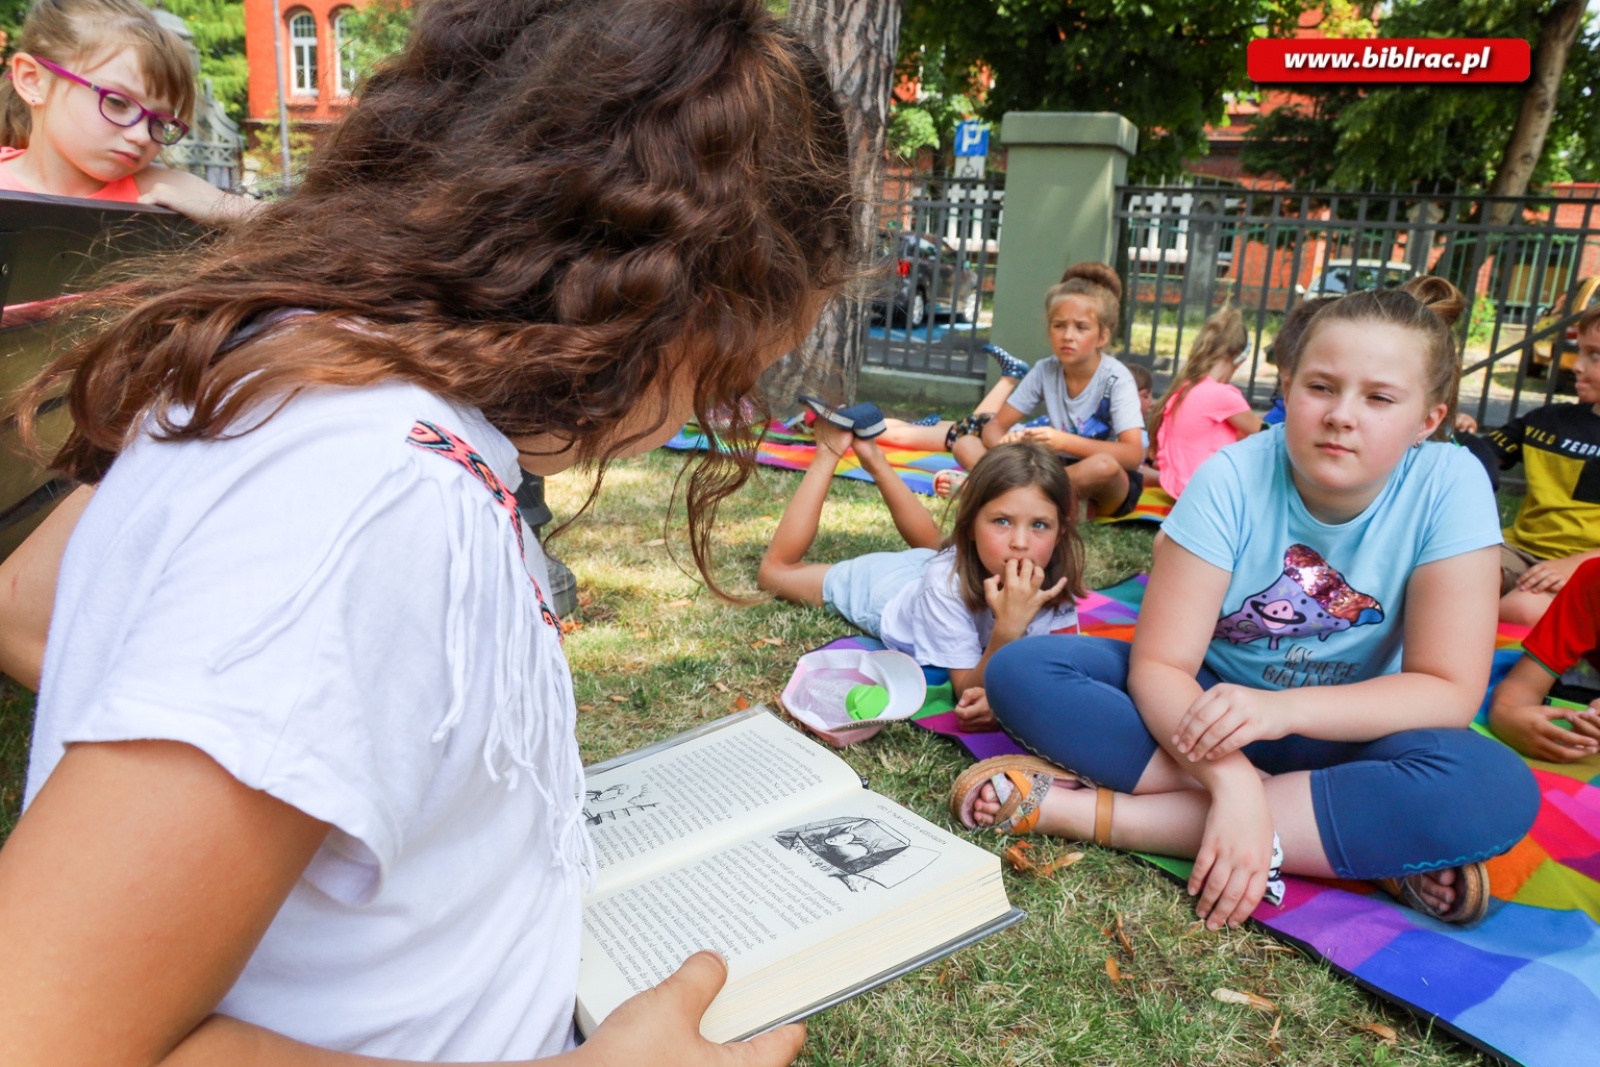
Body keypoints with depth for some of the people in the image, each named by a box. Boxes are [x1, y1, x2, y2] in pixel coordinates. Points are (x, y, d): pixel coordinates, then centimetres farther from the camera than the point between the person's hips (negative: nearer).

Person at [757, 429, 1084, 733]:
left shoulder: (1056, 580, -34)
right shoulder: (946, 581, -45)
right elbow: (969, 691, -39)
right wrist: (1008, 629, -57)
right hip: (882, 586, -4)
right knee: (775, 570, 17)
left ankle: (873, 460, 41)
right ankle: (830, 451, 20)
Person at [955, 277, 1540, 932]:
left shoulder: (1449, 486, -16)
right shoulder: (1232, 480, -18)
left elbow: (1449, 690, -17)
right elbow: (1158, 665, -20)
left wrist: (1284, 708, -33)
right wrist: (1232, 781, -38)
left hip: (1340, 734, 0)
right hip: (1208, 702, 1)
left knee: (1498, 790, -33)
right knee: (1020, 672, -24)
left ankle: (1093, 812, -31)